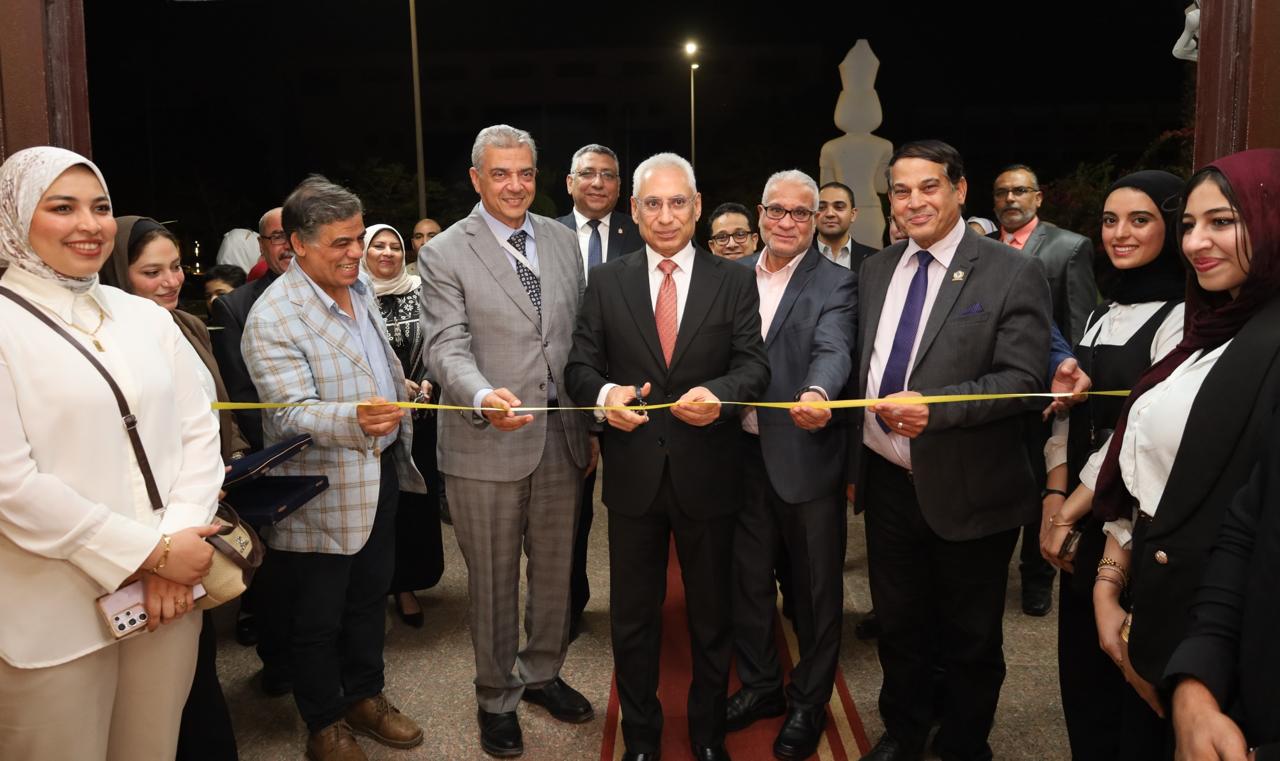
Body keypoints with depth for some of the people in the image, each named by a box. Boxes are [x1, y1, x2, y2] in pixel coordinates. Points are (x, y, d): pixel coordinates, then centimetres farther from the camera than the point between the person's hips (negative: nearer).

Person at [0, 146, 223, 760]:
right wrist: (151, 551, -14)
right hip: (57, 616, -4)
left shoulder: (146, 316, 8)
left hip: (166, 594, 4)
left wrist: (177, 539, -8)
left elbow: (198, 433, 6)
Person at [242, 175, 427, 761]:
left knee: (370, 598, 22)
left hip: (381, 473, 8)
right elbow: (292, 414, -28)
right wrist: (356, 420, -45)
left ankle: (365, 697, 42)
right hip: (321, 497, -8)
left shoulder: (358, 287, 4)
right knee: (317, 621, 11)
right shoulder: (272, 318, -22)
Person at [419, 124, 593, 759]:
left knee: (555, 568, 17)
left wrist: (589, 424, 10)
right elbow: (446, 346, -14)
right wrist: (483, 397, -34)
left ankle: (542, 673, 40)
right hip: (486, 443, -4)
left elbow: (579, 336, 11)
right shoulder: (445, 253, -5)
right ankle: (497, 698, 30)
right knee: (493, 580, 10)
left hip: (561, 438, 4)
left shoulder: (564, 242, 8)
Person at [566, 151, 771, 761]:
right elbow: (580, 364, -2)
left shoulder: (734, 282, 0)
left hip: (707, 474, 0)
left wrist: (719, 393, -29)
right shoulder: (607, 281, 2)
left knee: (712, 614, 16)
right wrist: (605, 393, -25)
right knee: (632, 616, 15)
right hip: (633, 474, 1)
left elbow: (755, 365, -7)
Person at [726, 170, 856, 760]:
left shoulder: (836, 285, -7)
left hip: (806, 457, -4)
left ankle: (810, 701, 31)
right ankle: (759, 685, 38)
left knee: (815, 588, 10)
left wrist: (817, 393, -44)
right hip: (741, 453, 4)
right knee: (748, 579, 17)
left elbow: (833, 349, -24)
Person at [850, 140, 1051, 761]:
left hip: (966, 490, -4)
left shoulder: (1013, 274, -10)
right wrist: (853, 460, 8)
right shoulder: (875, 270, 6)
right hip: (887, 479, 5)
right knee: (897, 623, 21)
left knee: (970, 638, 14)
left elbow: (1023, 378, -17)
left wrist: (933, 409, -30)